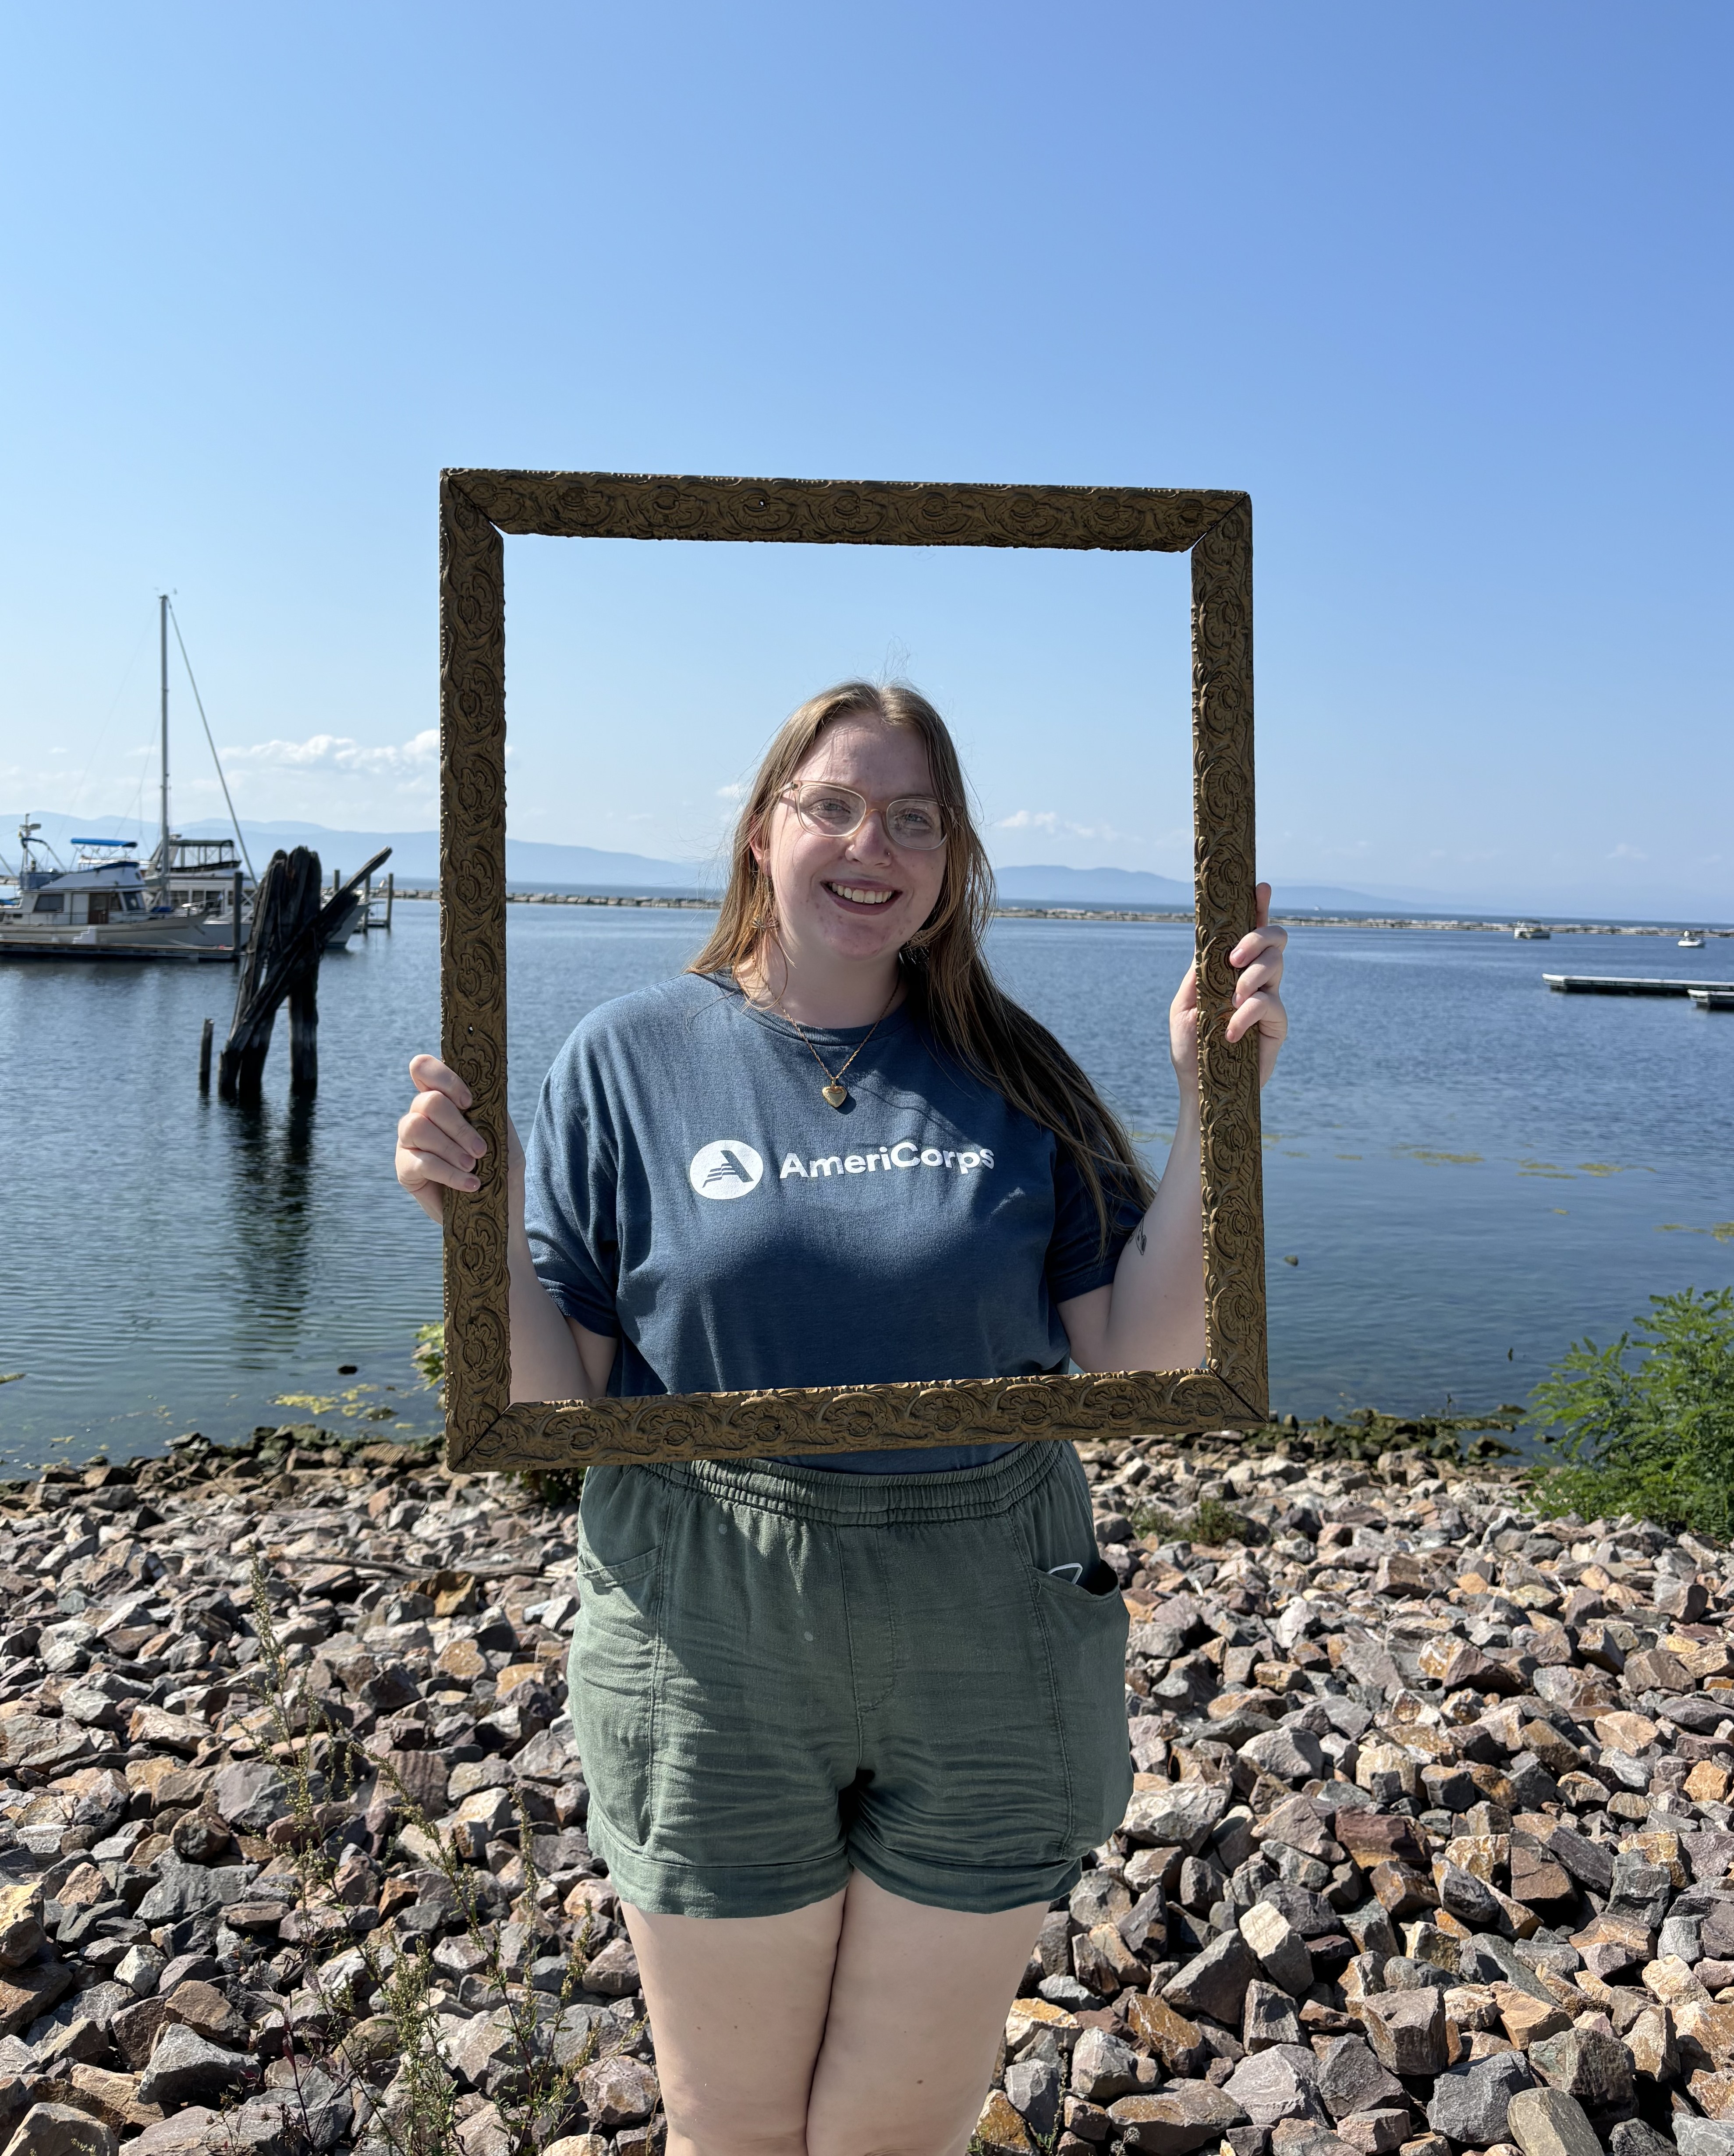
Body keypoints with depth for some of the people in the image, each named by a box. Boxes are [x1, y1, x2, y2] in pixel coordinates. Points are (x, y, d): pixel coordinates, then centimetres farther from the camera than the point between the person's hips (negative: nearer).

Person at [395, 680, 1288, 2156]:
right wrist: (481, 1221, -20)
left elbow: (1142, 1360, -5)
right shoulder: (631, 1060, -4)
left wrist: (1208, 1102, -12)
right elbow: (556, 1403, -4)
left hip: (986, 1656, 1)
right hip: (717, 1649, -1)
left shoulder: (1014, 1078, 0)